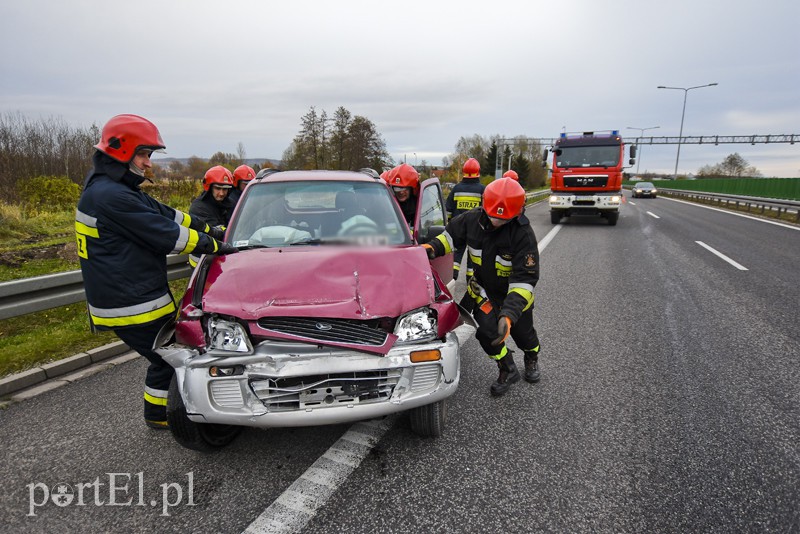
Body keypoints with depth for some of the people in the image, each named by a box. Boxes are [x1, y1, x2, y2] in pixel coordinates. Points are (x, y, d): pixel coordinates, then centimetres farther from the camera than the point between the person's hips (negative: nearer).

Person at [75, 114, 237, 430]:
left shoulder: (120, 190, 14)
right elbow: (167, 235, -21)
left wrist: (208, 229, 11)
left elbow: (166, 215, 15)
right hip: (130, 306, -10)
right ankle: (158, 415, 20)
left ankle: (160, 410, 32)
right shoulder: (110, 196, -21)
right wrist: (214, 245, -11)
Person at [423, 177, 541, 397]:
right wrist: (432, 247, -23)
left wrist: (509, 313, -46)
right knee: (487, 331, -12)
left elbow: (524, 280, -34)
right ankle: (507, 370, 18)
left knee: (522, 333, 17)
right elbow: (451, 235, -1)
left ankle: (532, 359, 55)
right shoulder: (473, 219, -21)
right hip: (484, 290, 2)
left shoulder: (524, 234, -32)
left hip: (515, 293, -2)